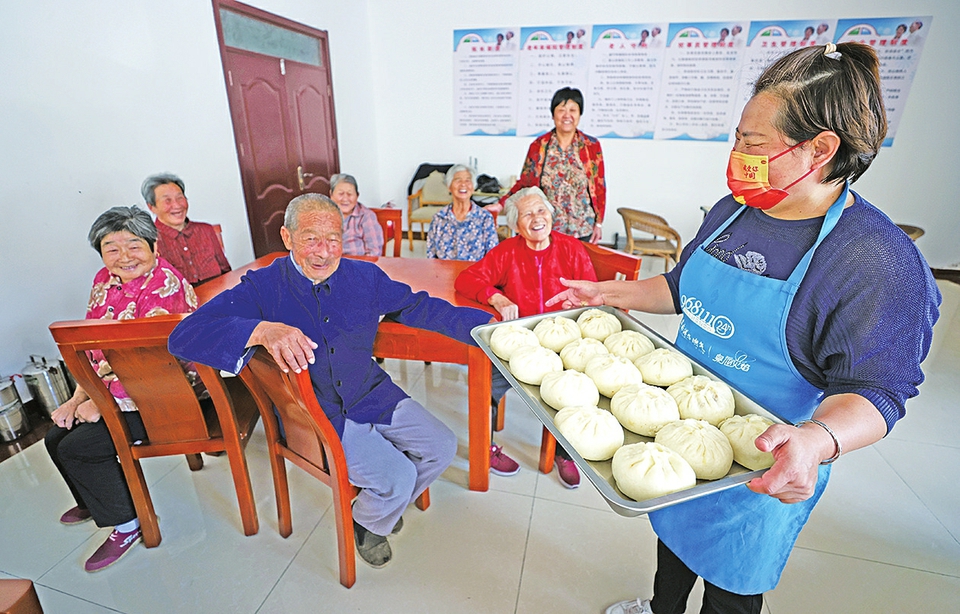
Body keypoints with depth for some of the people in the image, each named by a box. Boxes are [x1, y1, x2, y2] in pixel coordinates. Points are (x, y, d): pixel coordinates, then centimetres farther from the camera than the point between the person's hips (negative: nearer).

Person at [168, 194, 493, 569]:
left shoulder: (364, 277, 0)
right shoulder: (263, 288, -12)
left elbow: (423, 308, 5)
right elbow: (184, 337, -22)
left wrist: (490, 324, -1)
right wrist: (262, 330, -42)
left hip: (372, 394, 5)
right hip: (314, 417, -5)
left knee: (442, 447, 0)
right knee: (398, 476, -16)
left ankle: (385, 506, 30)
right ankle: (365, 526, 22)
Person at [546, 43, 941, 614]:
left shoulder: (879, 261, -23)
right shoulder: (732, 211, -2)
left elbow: (874, 390, -21)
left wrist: (817, 440, -41)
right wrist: (612, 293, 2)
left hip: (762, 467, -6)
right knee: (673, 526, 30)